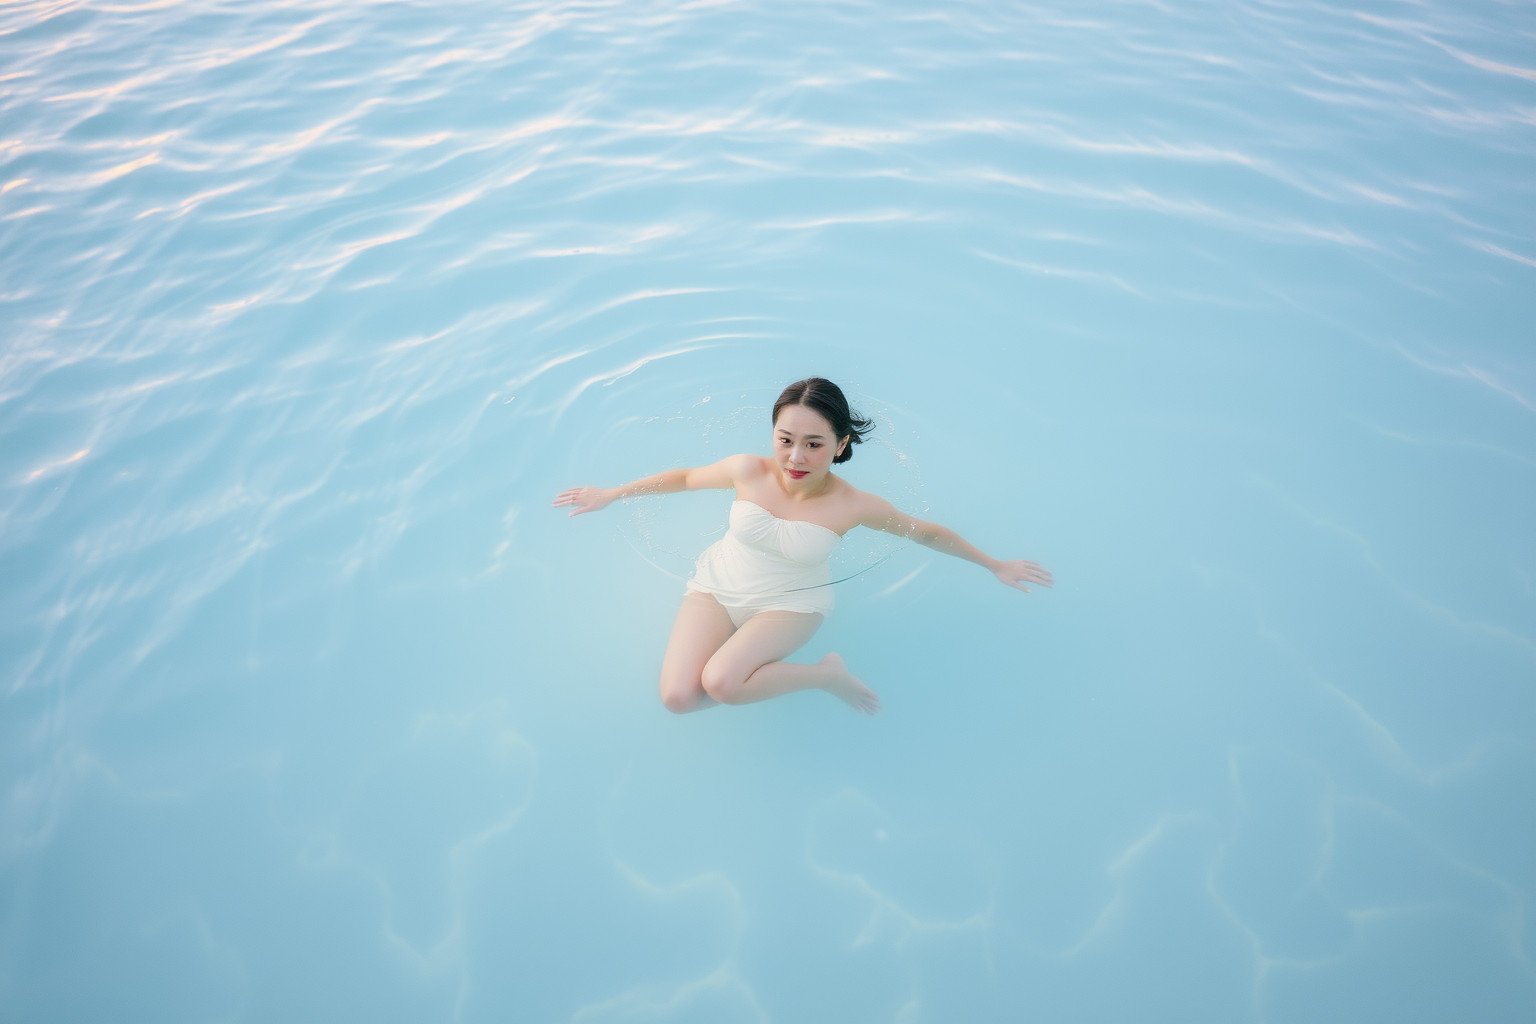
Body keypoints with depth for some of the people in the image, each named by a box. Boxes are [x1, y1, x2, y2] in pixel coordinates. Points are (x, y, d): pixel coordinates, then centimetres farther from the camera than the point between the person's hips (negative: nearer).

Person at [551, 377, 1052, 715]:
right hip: (718, 586, 2)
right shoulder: (749, 471, -17)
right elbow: (684, 477, 1)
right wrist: (610, 494, 10)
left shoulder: (852, 505, -19)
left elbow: (927, 533, -4)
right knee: (677, 696, -19)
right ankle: (753, 663, 8)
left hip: (791, 604, -2)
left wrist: (995, 565, 7)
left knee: (720, 681, -30)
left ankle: (825, 673, -6)